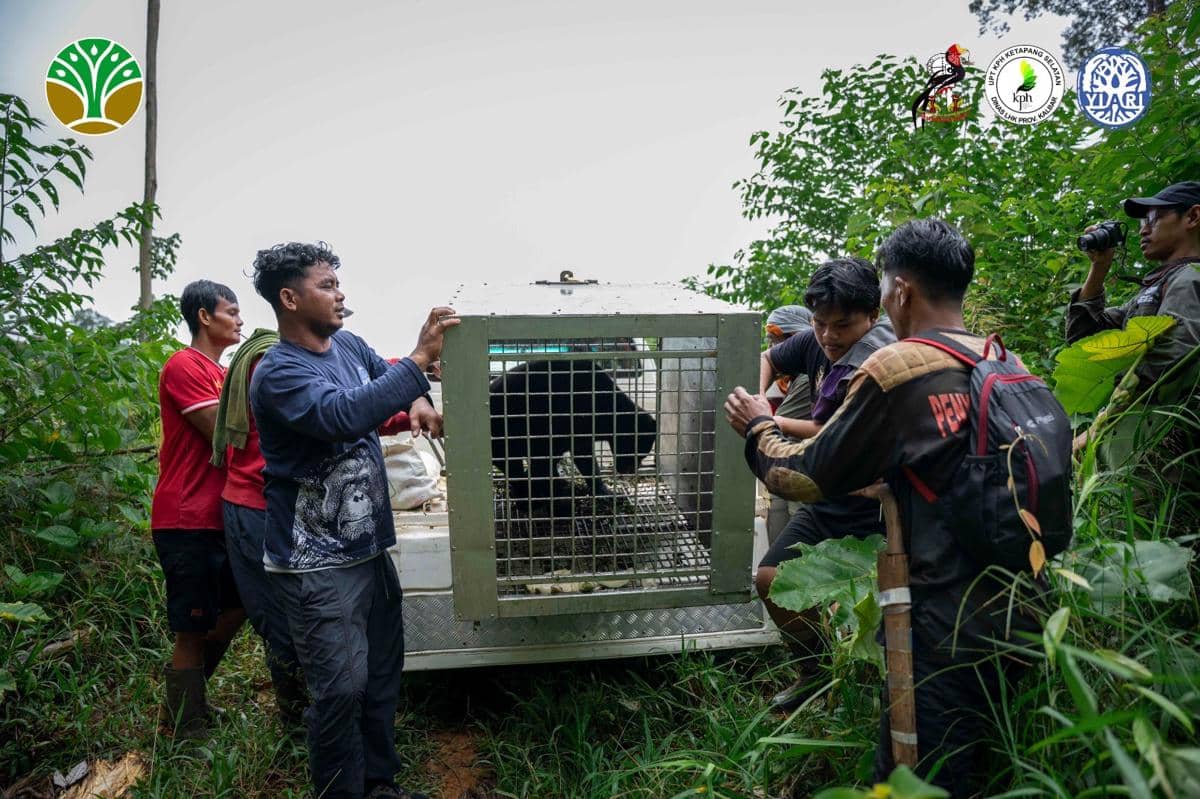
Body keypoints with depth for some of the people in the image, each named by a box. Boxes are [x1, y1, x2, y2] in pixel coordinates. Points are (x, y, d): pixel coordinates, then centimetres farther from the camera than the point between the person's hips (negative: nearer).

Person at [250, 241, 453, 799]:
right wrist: (420, 359, -33)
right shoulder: (278, 374, -17)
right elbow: (344, 414, -34)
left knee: (382, 674, 17)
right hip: (318, 566, -8)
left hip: (371, 548, 8)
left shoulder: (349, 345, 5)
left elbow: (389, 378, 21)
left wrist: (420, 401, -2)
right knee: (341, 689, -4)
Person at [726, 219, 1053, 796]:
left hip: (950, 627, -8)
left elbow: (806, 478, -7)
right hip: (1023, 612, 8)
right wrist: (873, 484, 30)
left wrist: (758, 428, 12)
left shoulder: (894, 368, -16)